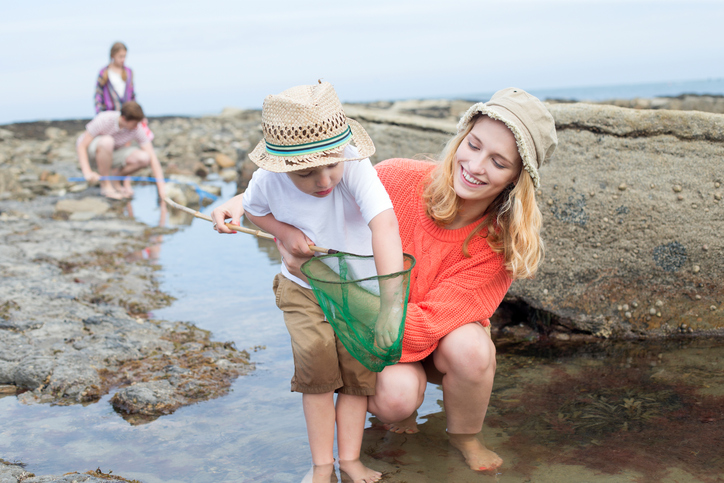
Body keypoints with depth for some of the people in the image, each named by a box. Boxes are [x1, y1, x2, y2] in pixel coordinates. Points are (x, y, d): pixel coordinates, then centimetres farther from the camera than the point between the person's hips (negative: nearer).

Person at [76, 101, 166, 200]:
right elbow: (82, 146, -25)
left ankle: (113, 177, 4)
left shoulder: (136, 129, -19)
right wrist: (87, 172, -37)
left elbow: (151, 156, -17)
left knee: (143, 158, -22)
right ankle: (105, 186, -21)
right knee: (107, 141, -39)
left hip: (110, 154, 4)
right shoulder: (104, 120, -29)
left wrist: (161, 185, -22)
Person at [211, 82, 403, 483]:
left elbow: (385, 223, -49)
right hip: (303, 288, 1)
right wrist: (283, 231, -19)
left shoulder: (355, 168, -35)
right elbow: (252, 208, 3)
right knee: (316, 368, -8)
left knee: (357, 368, -1)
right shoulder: (269, 181, -23)